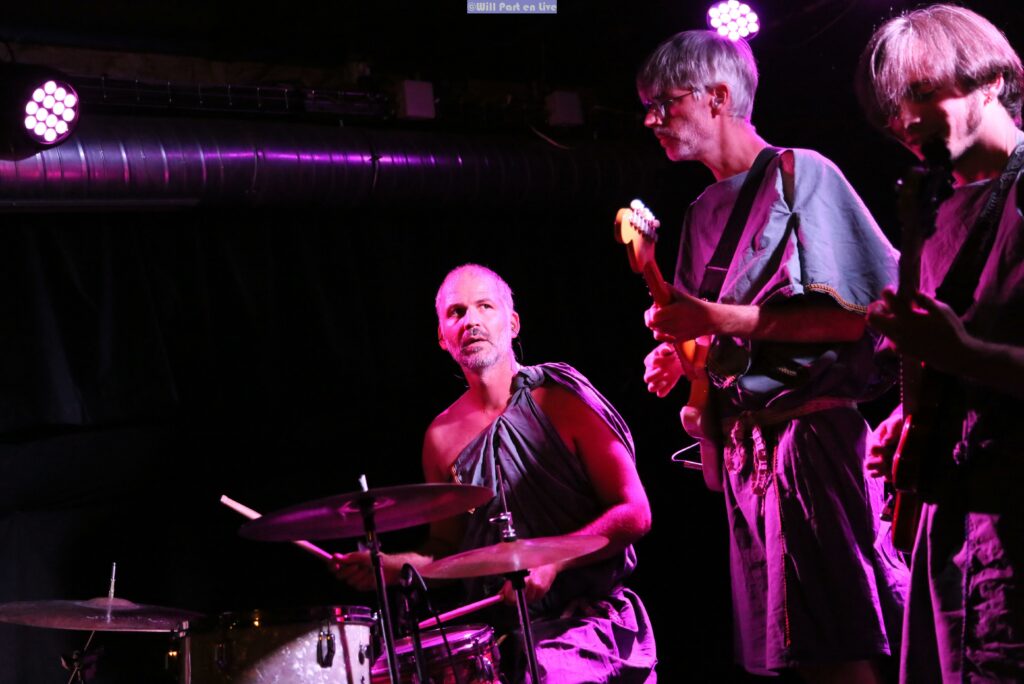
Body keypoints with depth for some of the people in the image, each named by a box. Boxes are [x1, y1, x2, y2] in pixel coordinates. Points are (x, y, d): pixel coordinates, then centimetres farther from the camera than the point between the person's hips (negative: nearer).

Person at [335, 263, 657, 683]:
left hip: (587, 619, -4)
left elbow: (635, 514, -6)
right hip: (498, 634, 4)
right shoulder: (442, 437, 8)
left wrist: (553, 559, -19)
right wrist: (393, 565, -1)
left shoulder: (562, 397, -4)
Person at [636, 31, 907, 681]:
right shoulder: (706, 212, 18)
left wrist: (716, 319, -17)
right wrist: (679, 359, 4)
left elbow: (850, 315, -15)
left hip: (813, 427, -8)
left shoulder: (799, 175, -5)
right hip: (745, 445, 8)